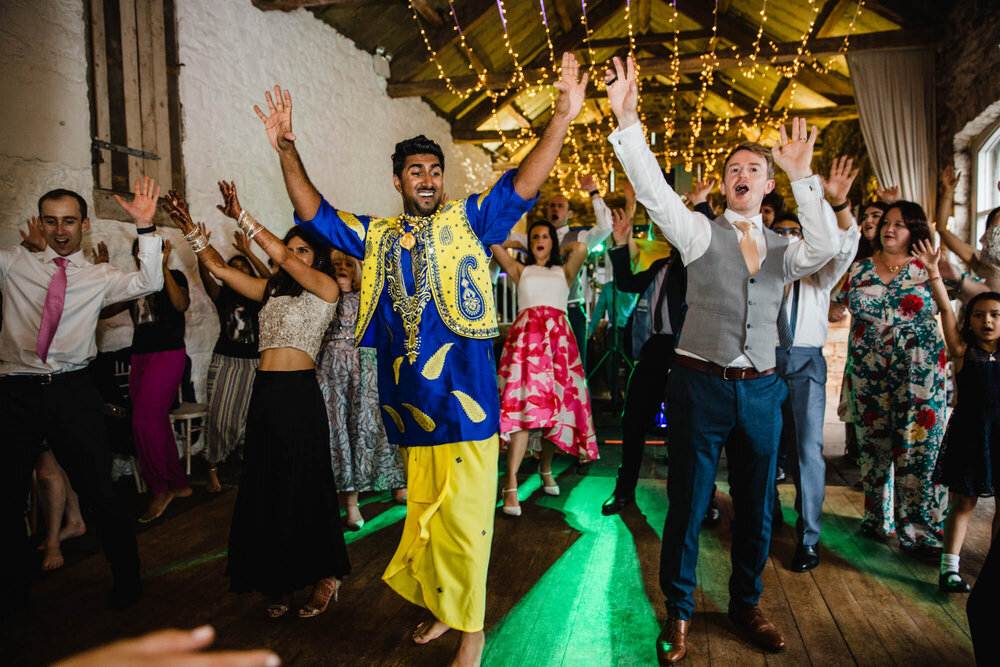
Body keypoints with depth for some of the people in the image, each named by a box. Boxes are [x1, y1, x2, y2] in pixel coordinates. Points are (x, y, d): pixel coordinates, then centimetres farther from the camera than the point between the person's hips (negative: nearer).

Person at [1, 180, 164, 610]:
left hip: (72, 392, -1)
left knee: (99, 491, 0)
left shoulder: (98, 277, 7)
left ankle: (127, 576, 20)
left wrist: (145, 227, -18)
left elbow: (149, 283, -7)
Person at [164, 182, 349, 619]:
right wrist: (189, 227, 5)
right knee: (264, 489, 9)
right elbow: (219, 268, 15)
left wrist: (241, 217, -12)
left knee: (303, 489, 0)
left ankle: (325, 577, 17)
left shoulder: (326, 288, -2)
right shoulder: (271, 290, 16)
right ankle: (278, 582, 23)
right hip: (264, 393, 7)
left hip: (300, 394, -6)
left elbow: (283, 258, -16)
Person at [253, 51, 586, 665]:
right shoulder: (376, 237, 12)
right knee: (424, 515, 17)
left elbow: (522, 185, -8)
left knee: (462, 520, 1)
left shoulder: (468, 222, 2)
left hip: (463, 400, -4)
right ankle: (441, 607, 37)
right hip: (409, 405, 4)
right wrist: (286, 149, 2)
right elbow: (315, 214, 12)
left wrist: (561, 119, -20)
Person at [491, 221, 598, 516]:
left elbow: (581, 248, 2)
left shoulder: (564, 271, 21)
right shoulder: (520, 270, 21)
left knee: (556, 403, -2)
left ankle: (546, 468, 19)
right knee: (523, 404, -15)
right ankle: (511, 484, -19)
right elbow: (493, 243, 10)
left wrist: (559, 249, 19)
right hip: (526, 335, -1)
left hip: (558, 335, 2)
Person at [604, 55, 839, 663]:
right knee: (688, 504, 5)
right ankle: (679, 612, 25)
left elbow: (825, 248, -9)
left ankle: (746, 603, 37)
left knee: (757, 507, 15)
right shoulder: (701, 233, 2)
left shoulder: (782, 248, 12)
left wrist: (804, 177, -18)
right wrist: (628, 121, -24)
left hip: (761, 390, 4)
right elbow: (655, 192, -13)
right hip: (701, 385, -4)